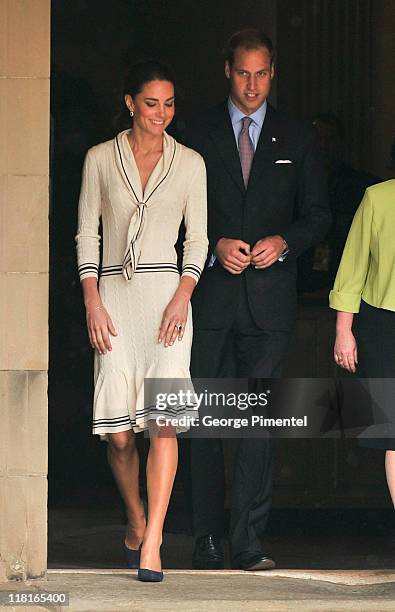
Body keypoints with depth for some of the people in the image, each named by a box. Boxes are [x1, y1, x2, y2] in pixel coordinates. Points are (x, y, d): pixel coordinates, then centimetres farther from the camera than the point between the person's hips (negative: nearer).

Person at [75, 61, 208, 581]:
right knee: (119, 433, -2)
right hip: (113, 294, 1)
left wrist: (182, 297, -7)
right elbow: (87, 234, 8)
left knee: (164, 420, -16)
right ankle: (136, 522, 22)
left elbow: (197, 238, 8)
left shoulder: (190, 163, 8)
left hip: (166, 292, -1)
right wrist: (93, 303, -2)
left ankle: (151, 545, -18)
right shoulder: (101, 159, 8)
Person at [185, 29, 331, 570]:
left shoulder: (298, 139, 10)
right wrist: (216, 245, -10)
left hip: (269, 296, 0)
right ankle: (207, 537, 7)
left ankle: (248, 542, -3)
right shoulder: (199, 133, 8)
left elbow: (318, 215, 10)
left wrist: (283, 242, -9)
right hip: (211, 294, 0)